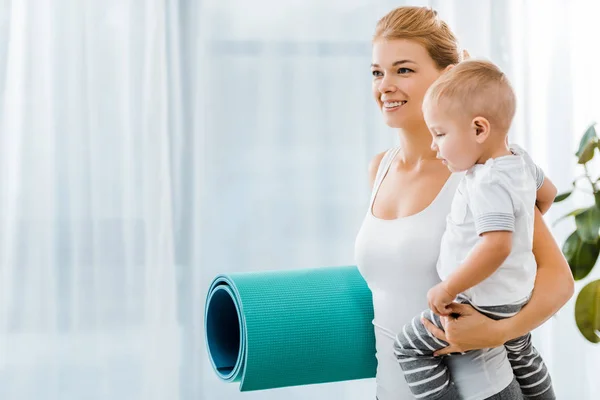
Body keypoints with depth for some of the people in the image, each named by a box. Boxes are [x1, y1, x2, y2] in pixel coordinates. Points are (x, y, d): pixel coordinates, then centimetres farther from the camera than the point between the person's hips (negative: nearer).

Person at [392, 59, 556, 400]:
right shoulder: (520, 159, -1)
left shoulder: (488, 183, -29)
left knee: (410, 346, 0)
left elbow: (496, 246, -38)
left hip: (485, 303, -10)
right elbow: (547, 193, 17)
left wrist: (448, 289, -30)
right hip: (518, 296, 10)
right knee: (521, 355, 33)